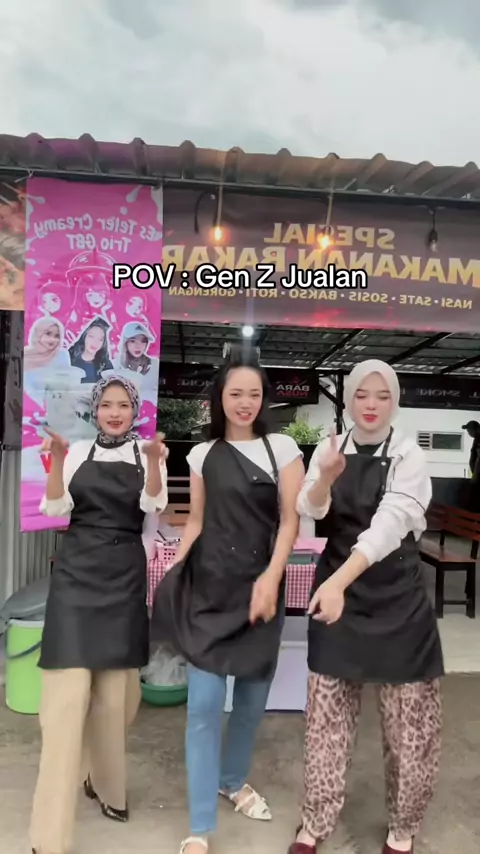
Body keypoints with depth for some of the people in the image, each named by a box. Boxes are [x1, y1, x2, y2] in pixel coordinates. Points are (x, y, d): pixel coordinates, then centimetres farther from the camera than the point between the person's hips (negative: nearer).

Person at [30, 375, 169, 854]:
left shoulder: (148, 455, 4)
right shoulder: (78, 453, 6)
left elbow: (153, 508, -9)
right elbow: (56, 508, -1)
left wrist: (155, 463, -25)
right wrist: (56, 461, -15)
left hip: (125, 574, 1)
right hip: (77, 571, 0)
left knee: (114, 691, 9)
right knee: (69, 691, -7)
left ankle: (104, 781, 36)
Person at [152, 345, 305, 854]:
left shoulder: (282, 448, 0)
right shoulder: (203, 454, 6)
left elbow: (290, 520, -4)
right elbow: (196, 522, 11)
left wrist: (271, 577, -16)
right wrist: (171, 577, 5)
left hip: (260, 586, 0)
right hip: (208, 587, 0)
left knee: (253, 698, 14)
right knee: (204, 704, -2)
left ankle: (233, 780, 41)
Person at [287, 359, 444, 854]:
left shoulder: (408, 457, -10)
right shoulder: (329, 449, 1)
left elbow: (390, 523, -24)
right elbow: (308, 510, -10)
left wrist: (337, 580, -37)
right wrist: (325, 477, -31)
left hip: (397, 598, -2)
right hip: (336, 591, 2)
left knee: (410, 722, 9)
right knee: (327, 716, 13)